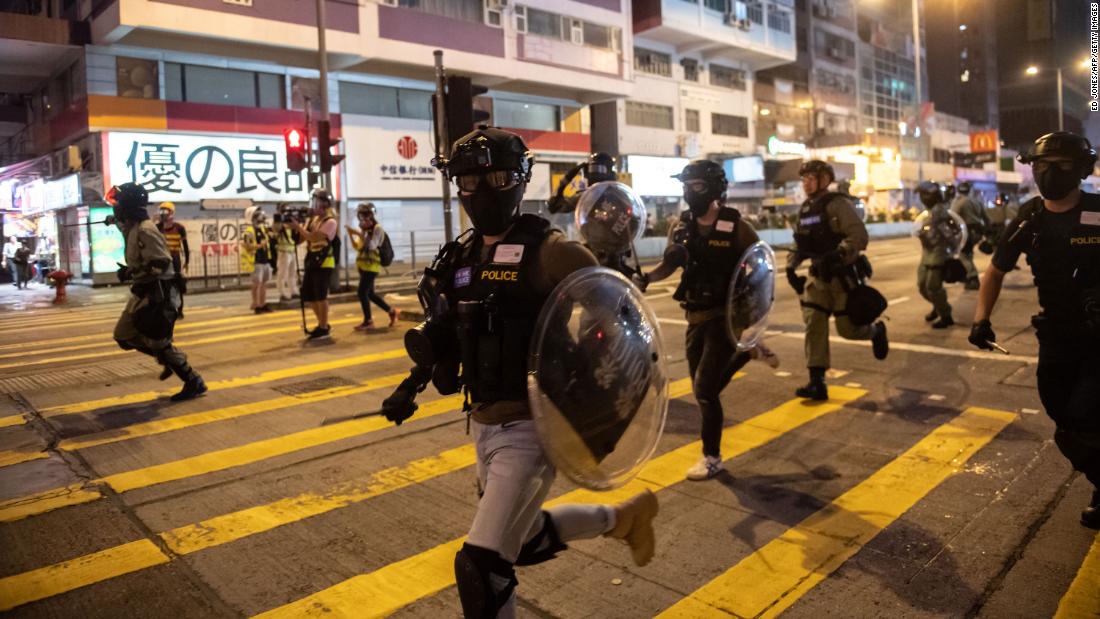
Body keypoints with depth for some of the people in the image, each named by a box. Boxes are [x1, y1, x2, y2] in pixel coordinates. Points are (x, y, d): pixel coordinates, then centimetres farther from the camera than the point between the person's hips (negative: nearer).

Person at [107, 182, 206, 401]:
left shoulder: (145, 230, -19)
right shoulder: (132, 228, 11)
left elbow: (160, 264, -26)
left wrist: (130, 273, -21)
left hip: (158, 294, -10)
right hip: (143, 293, 10)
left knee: (159, 343, -2)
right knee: (123, 335, 14)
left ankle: (194, 383, 8)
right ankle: (168, 360, 25)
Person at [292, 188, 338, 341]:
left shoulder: (330, 222, -12)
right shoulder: (312, 219, 12)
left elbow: (314, 238, -22)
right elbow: (300, 240, 11)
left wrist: (298, 227, -17)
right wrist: (296, 227, -6)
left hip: (324, 263, -8)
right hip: (311, 262, 8)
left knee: (321, 296, -4)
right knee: (308, 296, 11)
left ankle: (324, 329, 6)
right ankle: (322, 324, 25)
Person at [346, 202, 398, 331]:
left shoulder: (377, 228, -9)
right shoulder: (364, 229, 14)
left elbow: (371, 246, -22)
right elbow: (357, 247, 14)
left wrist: (360, 233, -25)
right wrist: (351, 235, 0)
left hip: (371, 265, -9)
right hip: (362, 265, 9)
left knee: (362, 292, -11)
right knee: (370, 293, 12)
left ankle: (368, 321, -1)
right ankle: (391, 311, 25)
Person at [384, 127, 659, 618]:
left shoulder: (548, 252, -16)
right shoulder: (462, 256, 6)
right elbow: (448, 331, 19)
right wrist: (413, 385, 12)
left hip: (531, 427, -8)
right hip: (483, 424, 8)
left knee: (480, 566, -8)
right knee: (525, 542, 24)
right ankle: (624, 517, 44)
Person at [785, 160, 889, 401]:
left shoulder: (837, 204, -14)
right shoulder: (805, 210, 9)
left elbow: (859, 236, -23)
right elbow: (799, 244, 16)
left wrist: (836, 255, -36)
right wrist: (791, 266, 2)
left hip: (844, 276, -6)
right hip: (818, 277, 6)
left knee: (847, 329, 0)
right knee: (813, 326, -4)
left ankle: (876, 331, 37)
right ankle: (817, 383, -2)